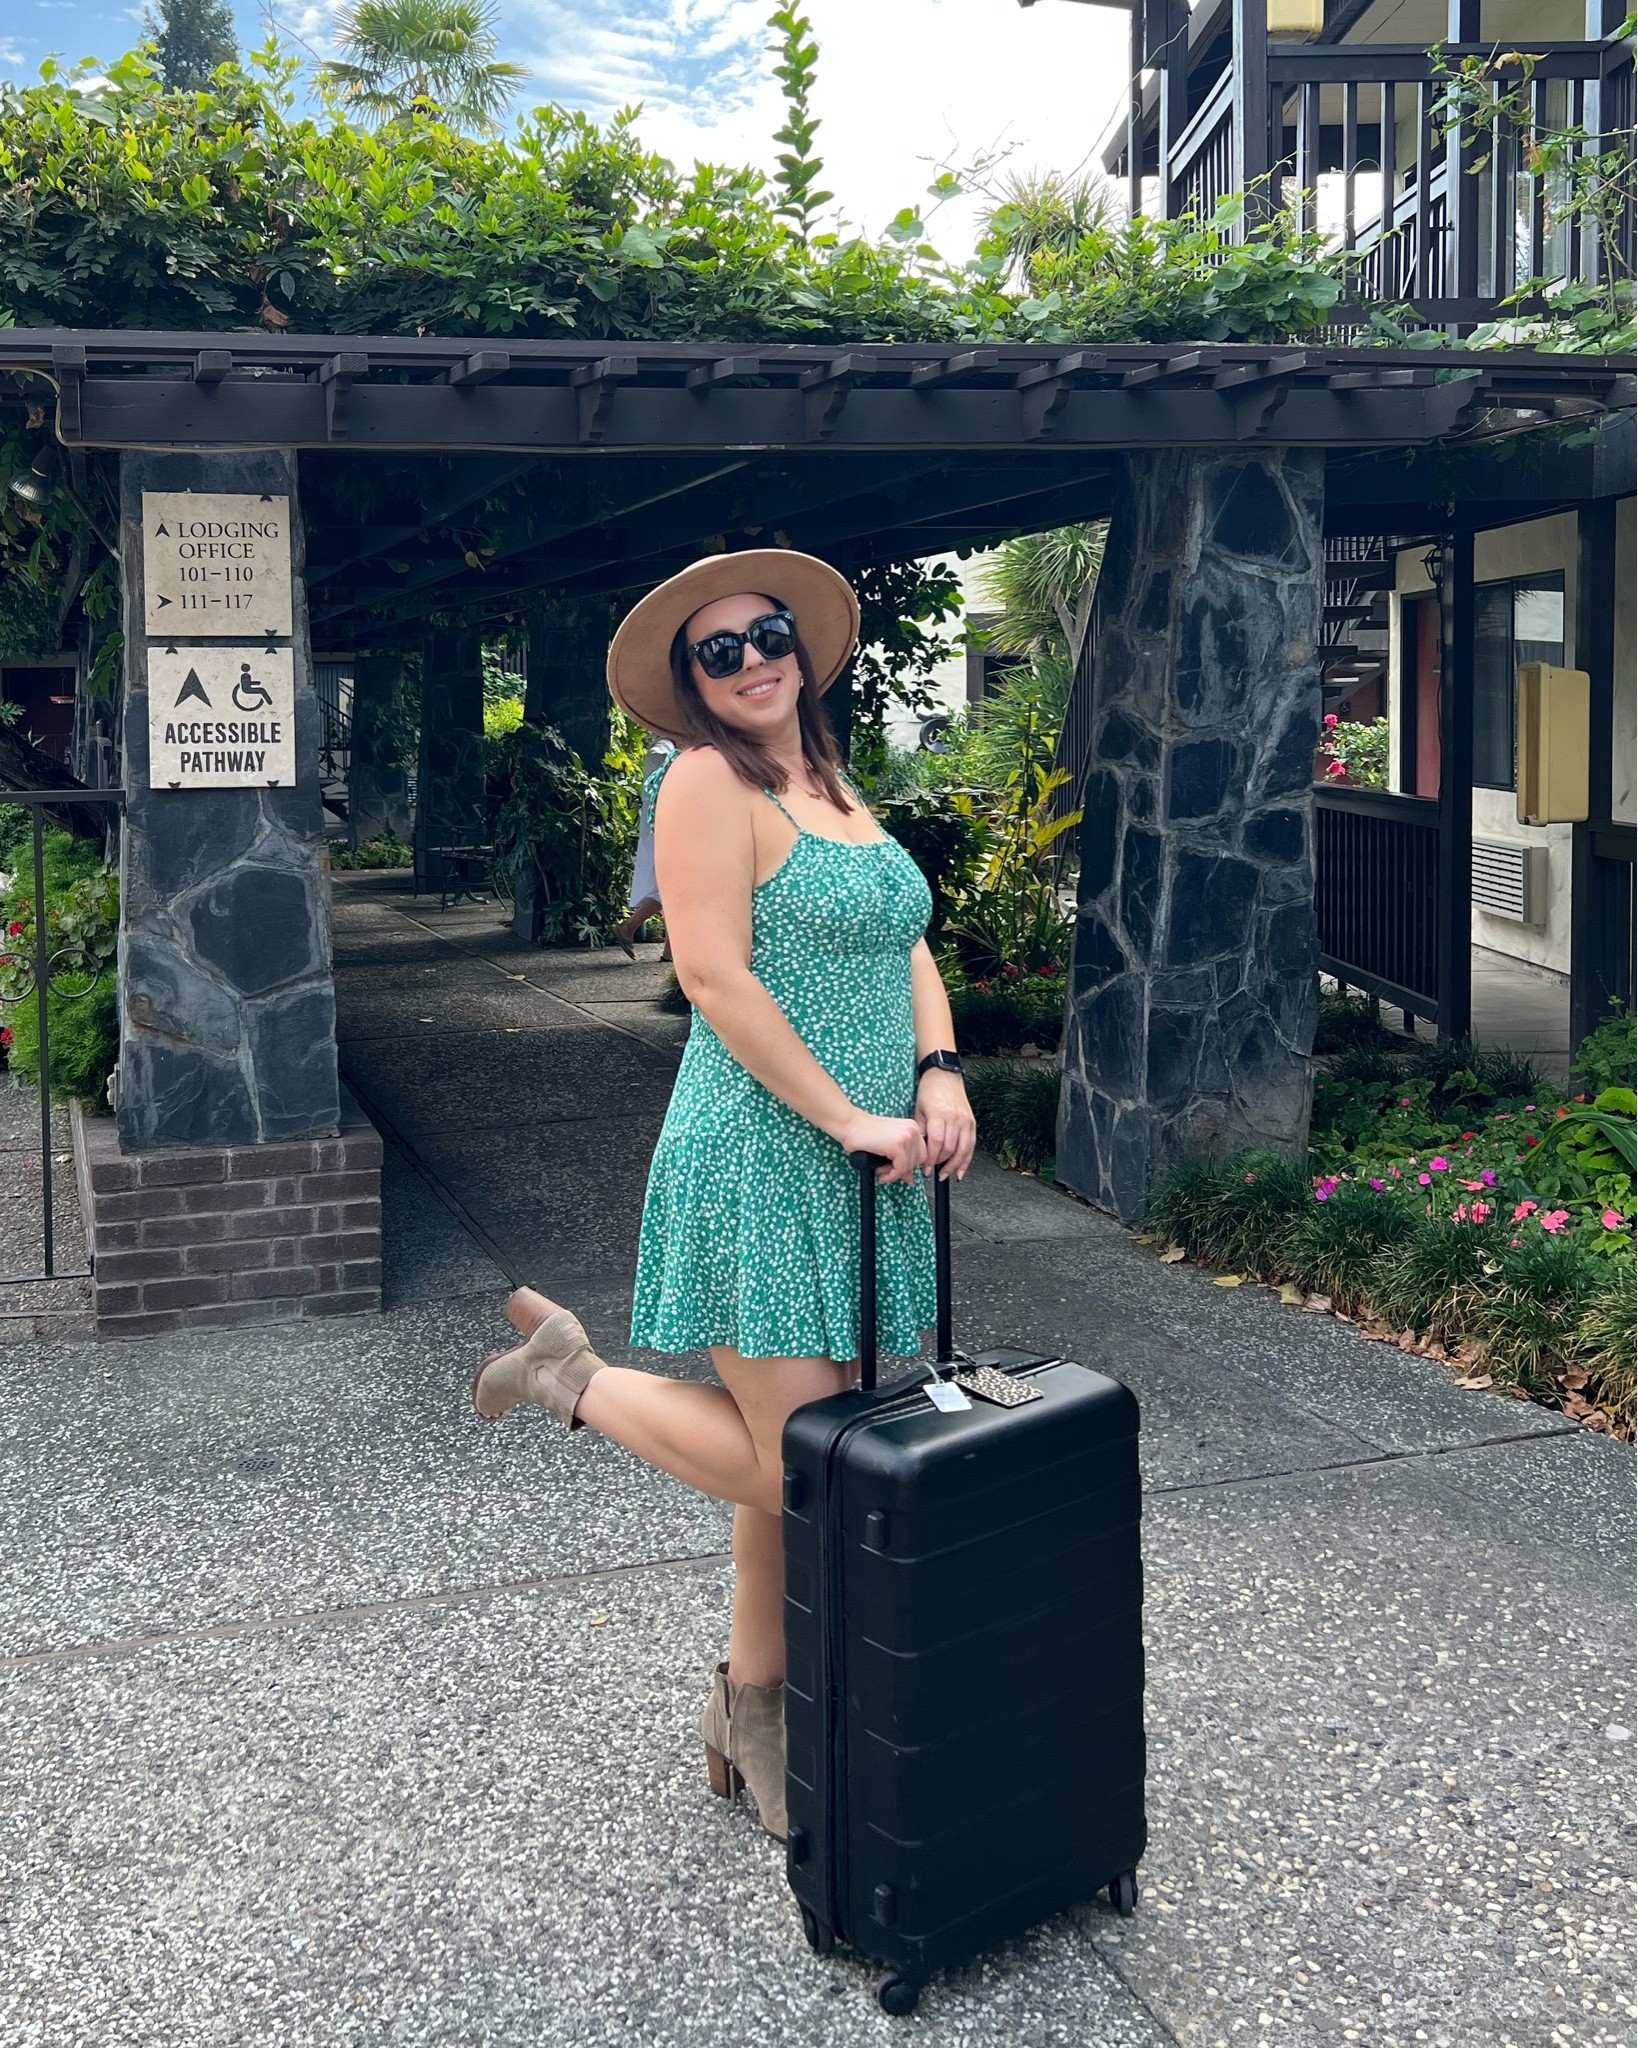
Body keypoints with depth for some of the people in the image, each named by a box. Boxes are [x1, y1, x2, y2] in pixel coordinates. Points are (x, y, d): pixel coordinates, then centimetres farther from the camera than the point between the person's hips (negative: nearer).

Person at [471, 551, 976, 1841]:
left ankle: (751, 1708, 28)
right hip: (764, 1160, -8)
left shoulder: (839, 789, 17)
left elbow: (910, 952, 18)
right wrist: (852, 1118, -16)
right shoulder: (710, 780, -8)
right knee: (793, 1465, -7)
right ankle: (575, 1374, 13)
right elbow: (716, 975, -16)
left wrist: (941, 1075, -1)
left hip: (860, 1174, 8)